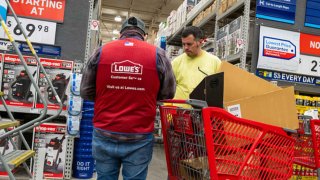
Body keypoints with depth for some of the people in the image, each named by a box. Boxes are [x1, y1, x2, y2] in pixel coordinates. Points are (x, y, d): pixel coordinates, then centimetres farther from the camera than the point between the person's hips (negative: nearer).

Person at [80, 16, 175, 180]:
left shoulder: (101, 51, 0)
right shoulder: (158, 54, -4)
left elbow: (85, 92, 6)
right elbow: (168, 93, 4)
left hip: (104, 135, 2)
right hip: (139, 139, -1)